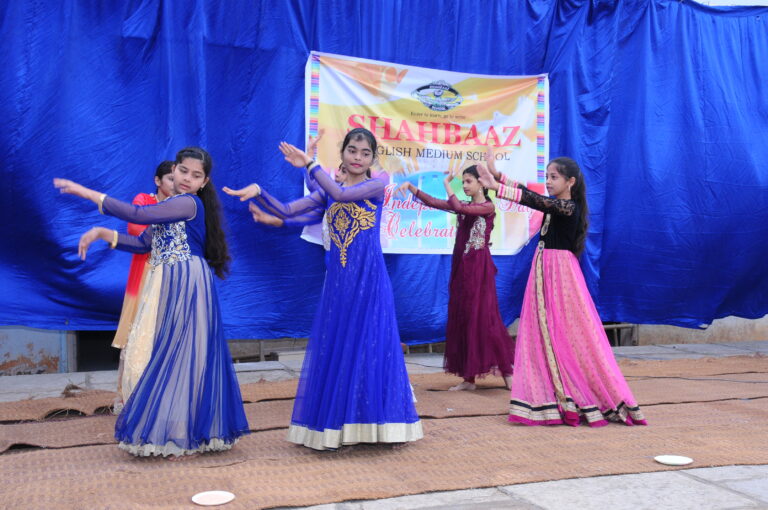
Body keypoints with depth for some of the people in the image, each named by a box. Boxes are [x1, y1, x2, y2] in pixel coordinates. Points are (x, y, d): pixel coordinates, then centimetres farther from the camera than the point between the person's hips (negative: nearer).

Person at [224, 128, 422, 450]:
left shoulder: (377, 186, -2)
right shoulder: (326, 192, 10)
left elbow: (342, 194, -18)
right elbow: (286, 212, 2)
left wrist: (310, 165, -10)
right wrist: (258, 193, -13)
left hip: (369, 279, -4)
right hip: (338, 281, 4)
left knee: (370, 348, -1)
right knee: (334, 350, 6)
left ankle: (371, 423, 9)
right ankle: (334, 425, 15)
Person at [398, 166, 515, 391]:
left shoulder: (488, 207, -7)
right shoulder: (464, 206, 13)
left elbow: (457, 207, -21)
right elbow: (432, 202, 7)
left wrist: (447, 184, -6)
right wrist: (411, 187, -6)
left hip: (478, 266, -7)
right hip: (461, 265, 7)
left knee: (482, 316, -9)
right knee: (462, 317, 5)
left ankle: (506, 371, 0)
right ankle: (468, 377, 10)